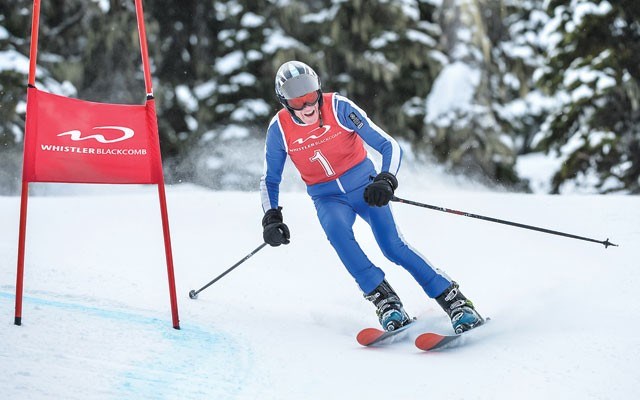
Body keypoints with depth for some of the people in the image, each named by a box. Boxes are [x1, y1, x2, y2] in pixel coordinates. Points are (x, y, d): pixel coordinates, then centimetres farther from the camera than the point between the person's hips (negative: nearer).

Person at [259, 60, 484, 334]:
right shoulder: (279, 129, -11)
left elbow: (390, 146, -16)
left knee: (392, 246, -19)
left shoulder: (339, 107, -17)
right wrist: (272, 217, -10)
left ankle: (455, 302, -13)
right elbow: (270, 180, 5)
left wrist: (386, 180, -33)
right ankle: (384, 300, -30)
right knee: (336, 230, -32)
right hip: (327, 198, 1)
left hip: (363, 185, -1)